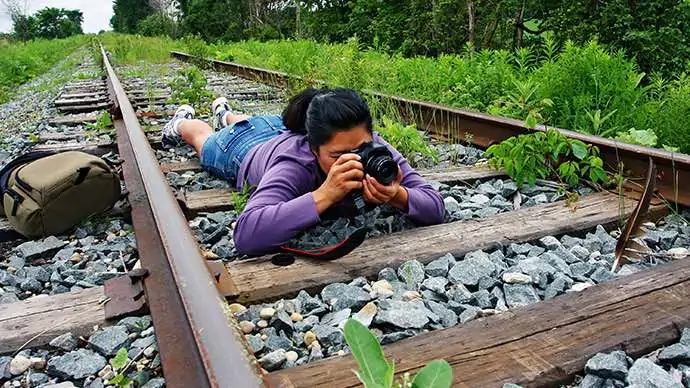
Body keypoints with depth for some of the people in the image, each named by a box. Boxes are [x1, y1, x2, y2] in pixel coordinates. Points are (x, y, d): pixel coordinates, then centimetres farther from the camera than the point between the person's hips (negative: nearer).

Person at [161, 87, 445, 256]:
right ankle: (182, 122, 63)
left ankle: (224, 113, 70)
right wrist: (324, 195, -68)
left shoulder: (374, 148, -40)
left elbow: (436, 209, -39)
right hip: (246, 151, -4)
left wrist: (397, 196, -60)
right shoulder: (295, 166, -50)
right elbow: (246, 235, -64)